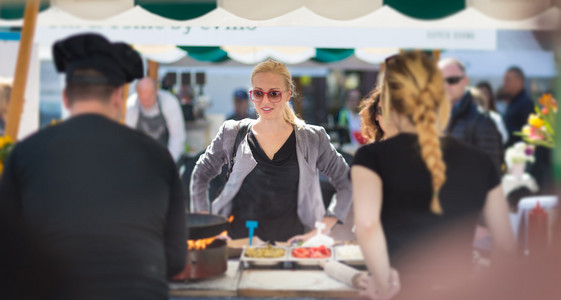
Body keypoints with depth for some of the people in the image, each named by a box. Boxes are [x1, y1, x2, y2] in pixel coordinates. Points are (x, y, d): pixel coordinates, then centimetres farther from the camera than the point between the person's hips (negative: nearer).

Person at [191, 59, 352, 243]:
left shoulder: (312, 139, 7)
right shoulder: (232, 134, 8)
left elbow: (346, 183, 11)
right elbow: (200, 175, 19)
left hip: (289, 241, 0)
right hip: (238, 240, 0)